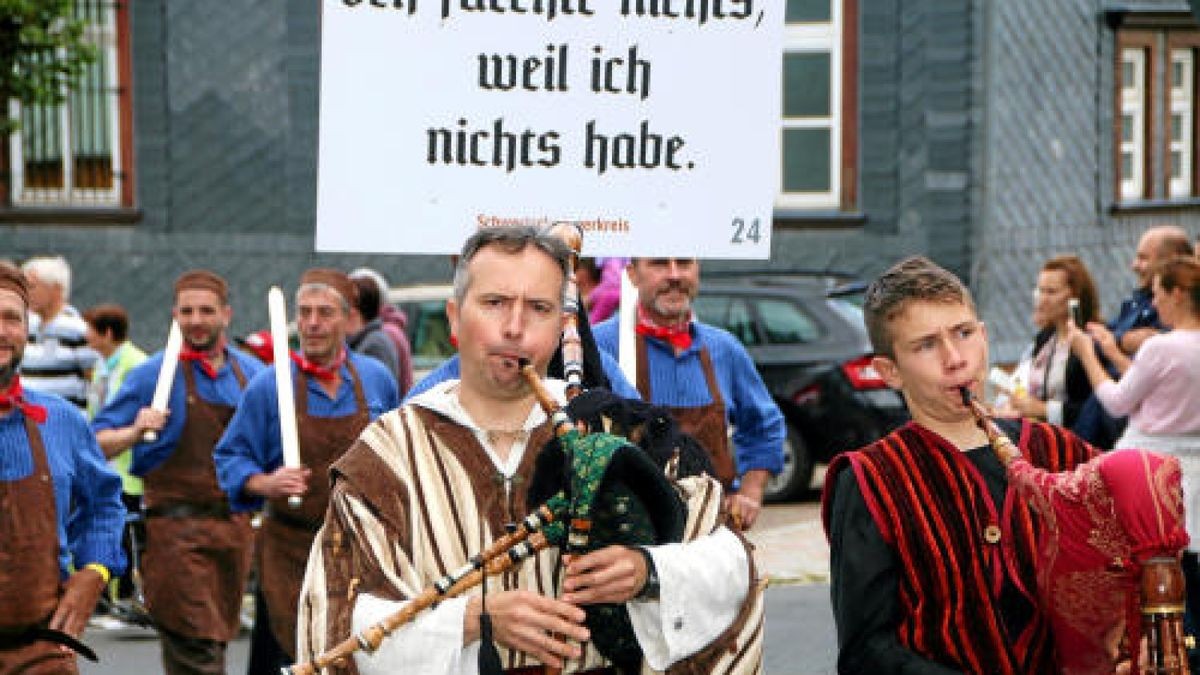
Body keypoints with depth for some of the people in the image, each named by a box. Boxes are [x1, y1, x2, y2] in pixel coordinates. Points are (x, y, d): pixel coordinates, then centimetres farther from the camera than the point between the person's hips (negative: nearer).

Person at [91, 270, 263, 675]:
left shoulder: (252, 373, 9)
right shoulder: (153, 375, -3)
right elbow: (98, 445, -2)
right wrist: (135, 432, -22)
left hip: (234, 526, 5)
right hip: (176, 530, -5)